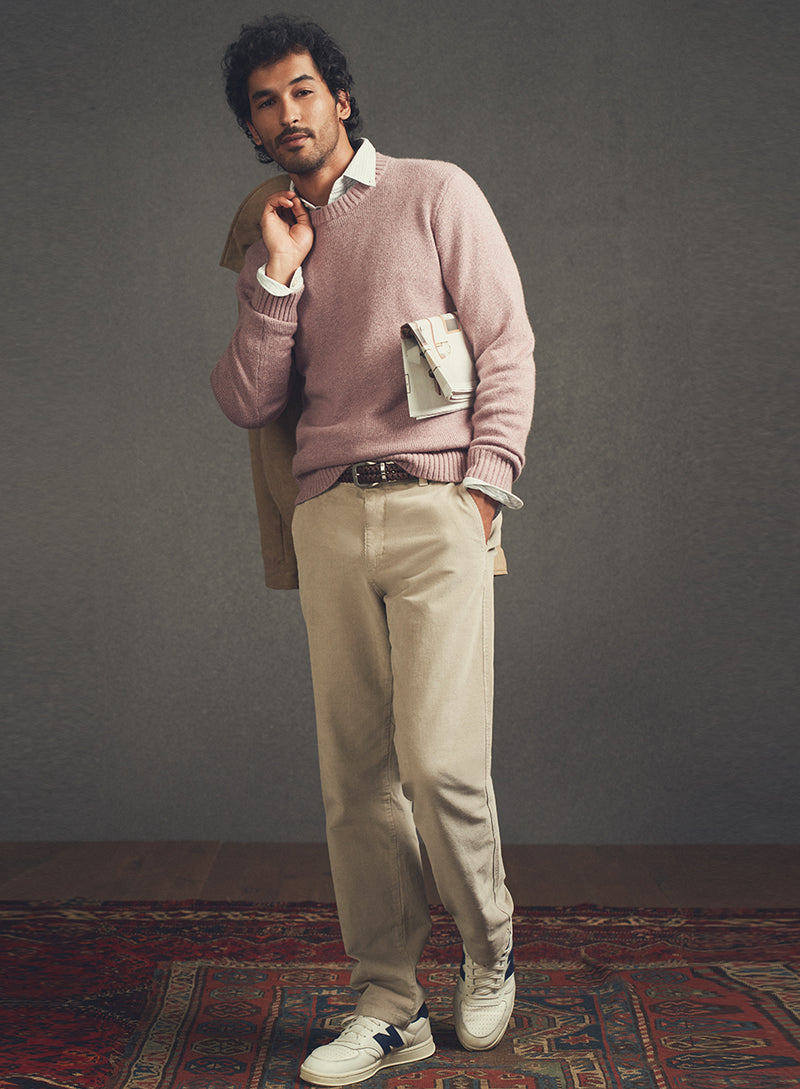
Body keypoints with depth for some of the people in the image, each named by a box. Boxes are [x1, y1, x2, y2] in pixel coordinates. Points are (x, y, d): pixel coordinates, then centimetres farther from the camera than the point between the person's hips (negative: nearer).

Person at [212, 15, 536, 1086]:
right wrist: (277, 276, 1)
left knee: (439, 761, -11)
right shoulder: (268, 245, 20)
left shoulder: (434, 194, 9)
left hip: (433, 505, -4)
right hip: (327, 516, 4)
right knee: (356, 776, 2)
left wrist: (483, 485, -7)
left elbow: (508, 347, 3)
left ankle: (489, 943, 16)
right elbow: (248, 403, 10)